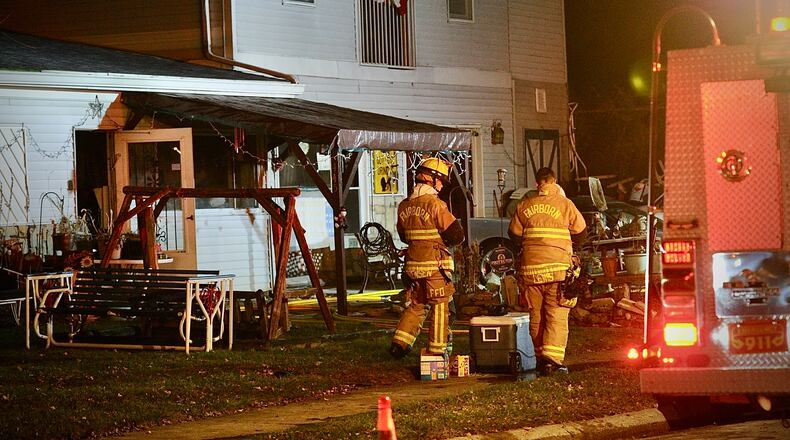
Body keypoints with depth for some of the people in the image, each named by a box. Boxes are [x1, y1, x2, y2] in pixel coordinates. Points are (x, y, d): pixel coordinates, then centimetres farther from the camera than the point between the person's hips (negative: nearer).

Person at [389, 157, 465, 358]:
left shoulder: (404, 206, 7)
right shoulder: (435, 204, -15)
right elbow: (456, 236, -14)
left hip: (413, 264, 7)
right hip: (435, 265, -6)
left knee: (417, 304, 19)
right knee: (440, 307, 4)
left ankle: (399, 342, 12)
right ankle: (437, 350, 6)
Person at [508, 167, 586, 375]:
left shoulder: (524, 206, 6)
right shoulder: (564, 204, -1)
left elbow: (514, 234, 14)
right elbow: (580, 232, 9)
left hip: (530, 267, 3)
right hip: (557, 267, -3)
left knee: (536, 315, 12)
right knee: (557, 315, -3)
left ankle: (540, 358, 16)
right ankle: (552, 358, -16)